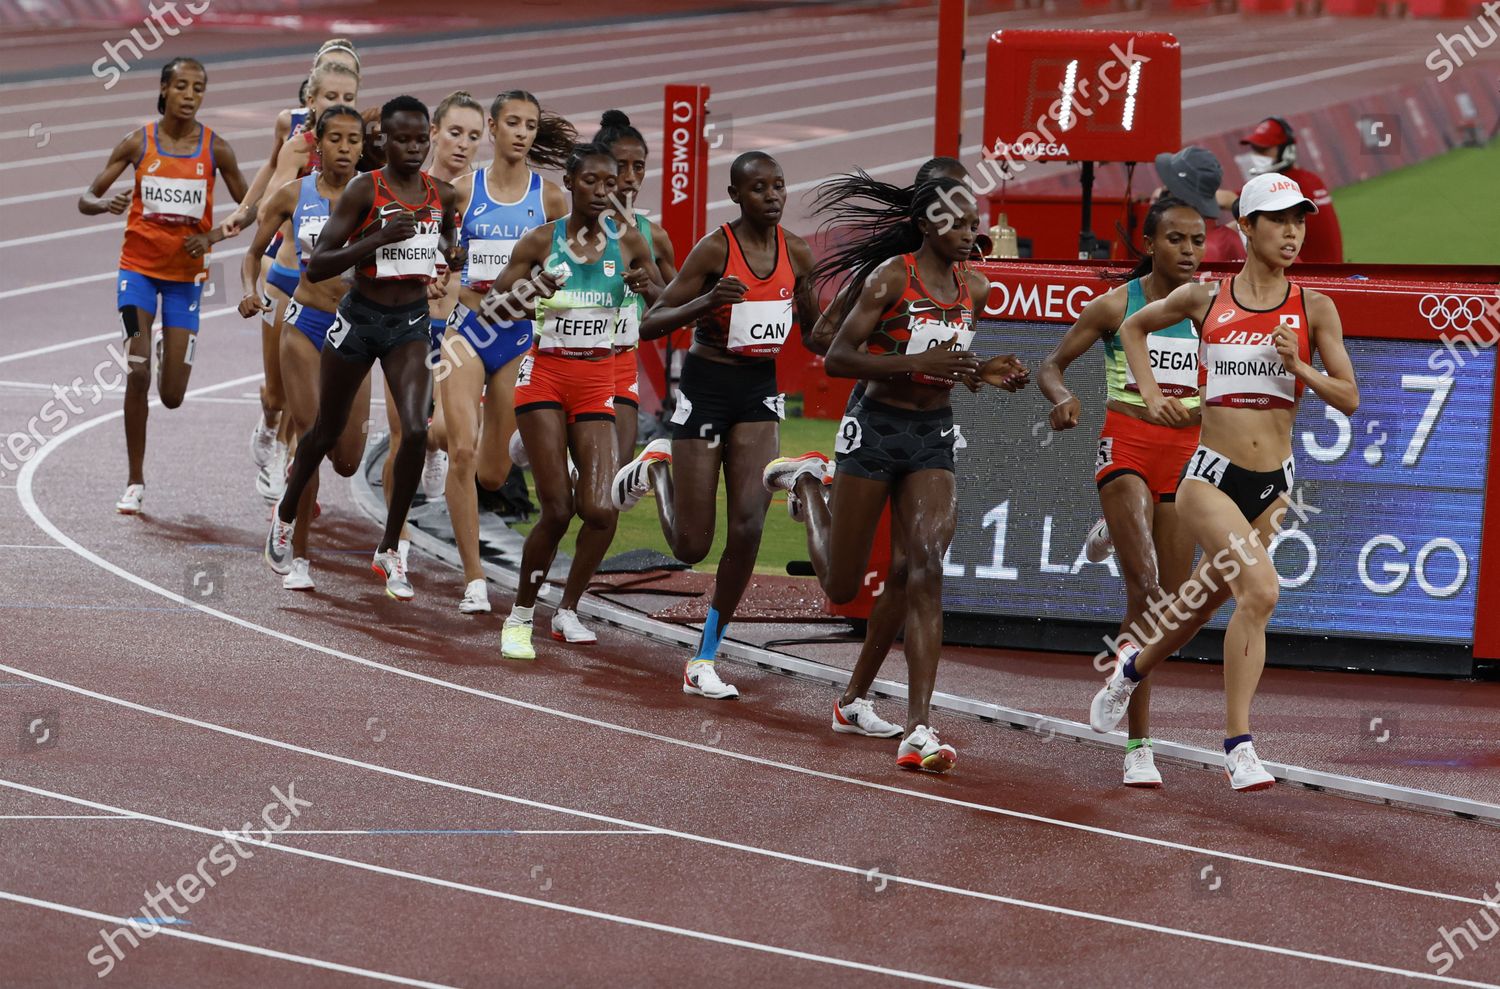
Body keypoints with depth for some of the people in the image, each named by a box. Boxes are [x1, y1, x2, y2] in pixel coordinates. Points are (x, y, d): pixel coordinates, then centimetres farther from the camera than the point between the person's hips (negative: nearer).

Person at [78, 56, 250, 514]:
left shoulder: (216, 149, -5)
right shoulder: (138, 143, -6)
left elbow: (249, 209, 6)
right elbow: (86, 199, -3)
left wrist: (214, 236, -12)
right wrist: (105, 204, -26)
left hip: (186, 274, 1)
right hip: (139, 267, -1)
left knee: (172, 397, 0)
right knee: (137, 375, -13)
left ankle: (168, 352, 39)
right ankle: (135, 483, 0)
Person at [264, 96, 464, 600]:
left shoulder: (442, 195, 0)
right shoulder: (363, 190, -14)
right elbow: (315, 267, -18)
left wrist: (455, 255, -3)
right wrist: (379, 237, -29)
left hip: (411, 322, 2)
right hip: (360, 317, -2)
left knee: (417, 430, -17)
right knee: (327, 431, 15)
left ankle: (389, 549, -3)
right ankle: (286, 516, 44)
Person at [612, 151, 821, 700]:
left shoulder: (796, 253, 2)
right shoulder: (715, 249, -13)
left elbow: (814, 337, 14)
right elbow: (650, 325, -15)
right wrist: (706, 303, -31)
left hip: (761, 391, 4)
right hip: (707, 387, -4)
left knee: (749, 526, -11)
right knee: (691, 546, 0)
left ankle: (704, 660, 2)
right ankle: (657, 466, 33)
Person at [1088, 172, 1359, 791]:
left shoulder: (1314, 308, 1)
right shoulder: (1205, 299, 0)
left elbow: (1349, 398, 1)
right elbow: (1133, 327, 18)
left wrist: (1297, 366, -15)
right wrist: (1151, 394, 6)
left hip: (1272, 484, 3)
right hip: (1211, 477, -3)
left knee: (1205, 600, 16)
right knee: (1260, 590, -24)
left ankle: (1131, 667, 49)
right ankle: (1238, 746, -18)